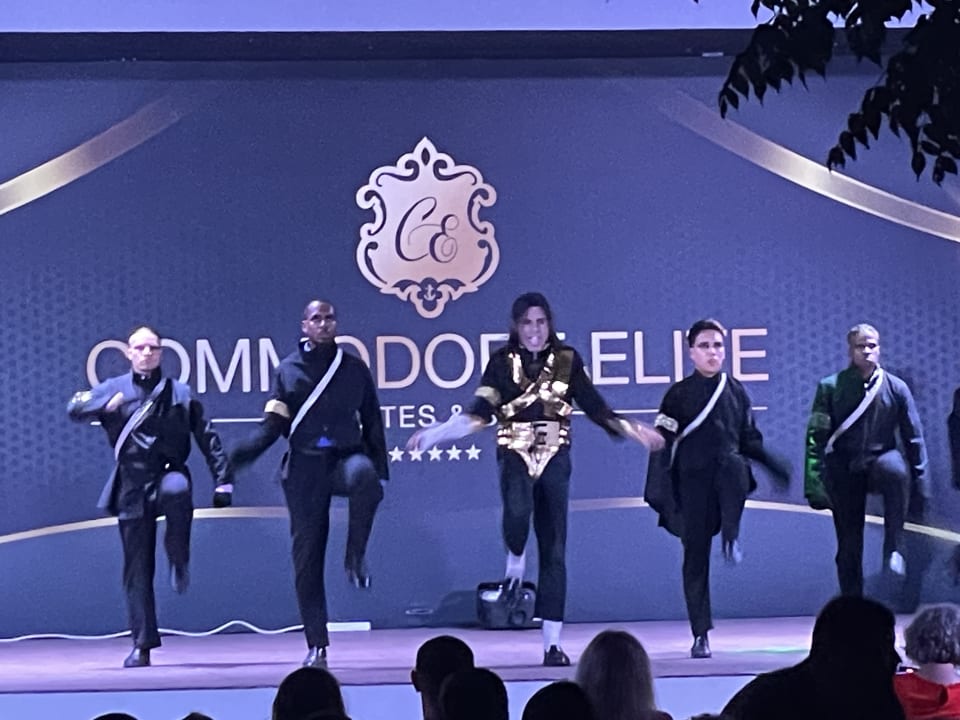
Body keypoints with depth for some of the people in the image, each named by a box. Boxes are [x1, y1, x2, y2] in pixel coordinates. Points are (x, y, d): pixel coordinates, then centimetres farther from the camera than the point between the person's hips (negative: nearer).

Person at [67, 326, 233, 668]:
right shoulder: (114, 389, 8)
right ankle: (142, 644, 8)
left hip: (168, 473, -1)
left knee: (177, 490, -39)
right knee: (137, 568, 0)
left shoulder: (180, 393, 7)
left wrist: (223, 480, 0)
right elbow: (74, 409, -5)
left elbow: (207, 438, 8)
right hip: (132, 484, 1)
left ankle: (179, 560, -15)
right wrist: (105, 405, -24)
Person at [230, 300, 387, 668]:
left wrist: (379, 470, 6)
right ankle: (317, 645, 6)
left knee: (363, 474, -39)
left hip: (346, 457, -1)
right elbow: (273, 426, 3)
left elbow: (372, 424, 13)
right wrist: (241, 453, -14)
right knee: (307, 555, -1)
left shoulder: (354, 369, 9)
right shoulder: (289, 369, 7)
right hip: (305, 467, 1)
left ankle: (356, 557, -21)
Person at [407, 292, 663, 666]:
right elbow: (479, 412, -3)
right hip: (515, 455, -2)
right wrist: (434, 434, -14)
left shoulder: (567, 360, 5)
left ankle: (552, 642, 4)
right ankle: (515, 562, 0)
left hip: (555, 458, 2)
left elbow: (595, 407, 9)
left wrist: (633, 430, 3)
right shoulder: (502, 362, 2)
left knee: (554, 549, 1)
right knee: (518, 510, -35)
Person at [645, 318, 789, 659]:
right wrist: (658, 491, -8)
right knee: (696, 556, -2)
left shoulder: (736, 392, 11)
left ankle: (731, 538, -28)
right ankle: (701, 635, 5)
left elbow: (749, 439, 18)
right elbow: (662, 445, 0)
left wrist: (772, 463, 0)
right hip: (693, 482, -1)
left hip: (728, 476, 1)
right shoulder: (679, 395, 3)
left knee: (733, 463, -36)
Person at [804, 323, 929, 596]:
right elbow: (816, 437, -4)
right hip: (845, 470, 0)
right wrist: (814, 482, -13)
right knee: (849, 545, 0)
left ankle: (893, 549, -29)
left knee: (895, 469, -37)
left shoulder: (896, 388, 2)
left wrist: (921, 484, 0)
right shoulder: (831, 387, 0)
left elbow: (913, 437, 5)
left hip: (880, 462, 0)